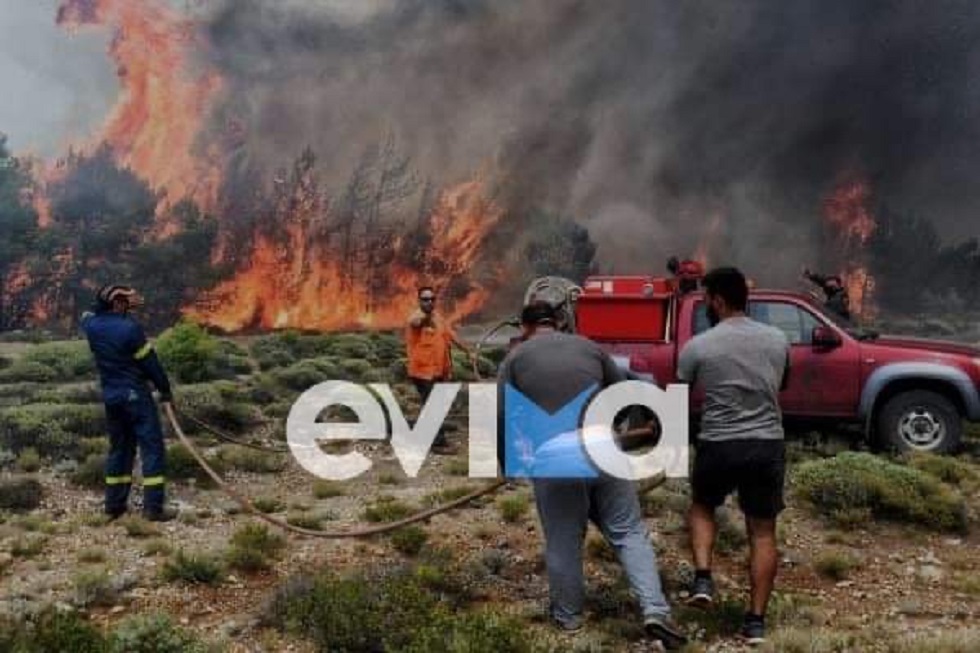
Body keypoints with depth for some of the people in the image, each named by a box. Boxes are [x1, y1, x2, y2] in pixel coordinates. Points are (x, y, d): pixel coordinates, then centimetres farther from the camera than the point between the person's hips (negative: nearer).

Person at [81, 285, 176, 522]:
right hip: (136, 396, -7)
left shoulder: (92, 325, 1)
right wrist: (165, 389, 0)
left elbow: (90, 313, 28)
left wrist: (124, 307, 20)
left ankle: (114, 504, 20)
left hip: (111, 397, 7)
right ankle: (153, 507, -7)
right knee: (152, 447, -3)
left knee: (119, 447, 17)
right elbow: (150, 362, -11)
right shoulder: (130, 327, -17)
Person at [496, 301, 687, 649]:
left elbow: (502, 420, 5)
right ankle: (655, 610, 1)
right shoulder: (589, 346, 16)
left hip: (552, 461, -1)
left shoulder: (515, 358, 10)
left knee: (563, 542, 13)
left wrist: (508, 466, 18)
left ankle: (568, 615, 29)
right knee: (629, 531, 11)